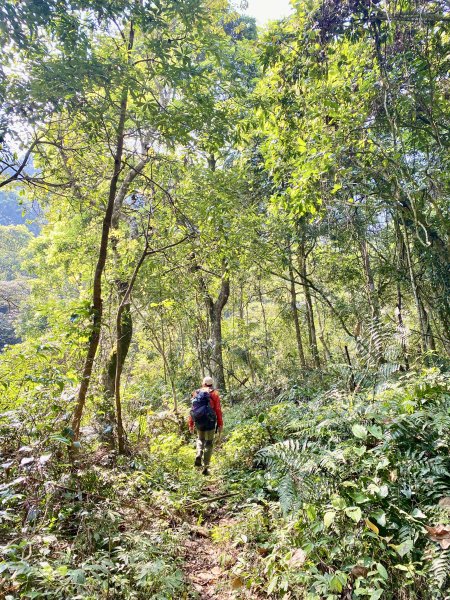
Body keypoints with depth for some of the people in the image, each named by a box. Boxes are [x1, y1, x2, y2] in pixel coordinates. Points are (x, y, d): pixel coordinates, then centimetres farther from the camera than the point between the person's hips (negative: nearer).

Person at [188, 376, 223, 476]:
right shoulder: (214, 394, -3)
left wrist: (191, 424, 10)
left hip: (199, 422, 3)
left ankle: (198, 456, 5)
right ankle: (205, 467, 7)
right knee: (209, 444, 8)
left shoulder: (196, 393, 5)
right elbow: (218, 411, -7)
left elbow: (192, 410, 5)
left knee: (200, 439, 26)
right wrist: (220, 425, -2)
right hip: (210, 422, -3)